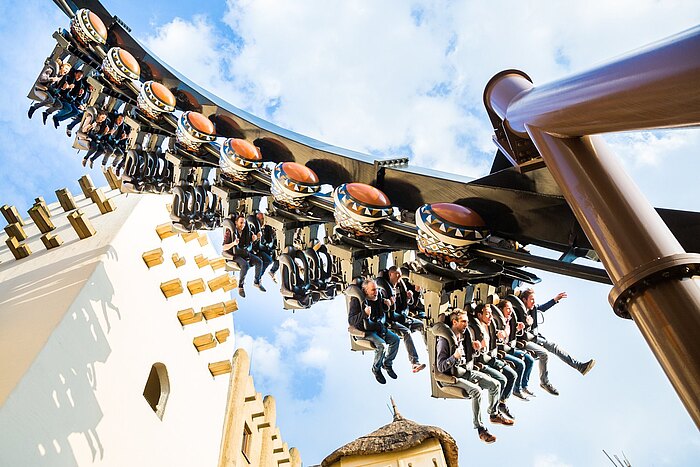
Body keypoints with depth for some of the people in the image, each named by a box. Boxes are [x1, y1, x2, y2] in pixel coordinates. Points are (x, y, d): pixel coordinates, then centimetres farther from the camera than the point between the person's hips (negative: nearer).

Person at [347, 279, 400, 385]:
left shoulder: (378, 296, 2)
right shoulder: (356, 301, -17)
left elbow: (383, 311, 23)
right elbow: (350, 321, -23)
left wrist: (386, 305, -2)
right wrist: (364, 314, -37)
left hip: (379, 327, 7)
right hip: (365, 331, -7)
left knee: (395, 339, -9)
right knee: (381, 344, -27)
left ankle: (387, 364, 12)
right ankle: (376, 369, -2)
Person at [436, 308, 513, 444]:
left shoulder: (465, 335, 5)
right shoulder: (444, 340, -18)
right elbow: (440, 367, -19)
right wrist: (455, 357, -33)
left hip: (467, 371, 7)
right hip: (453, 376, -7)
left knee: (495, 384, -3)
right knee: (476, 390, -29)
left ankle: (494, 415, 19)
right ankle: (480, 429, -17)